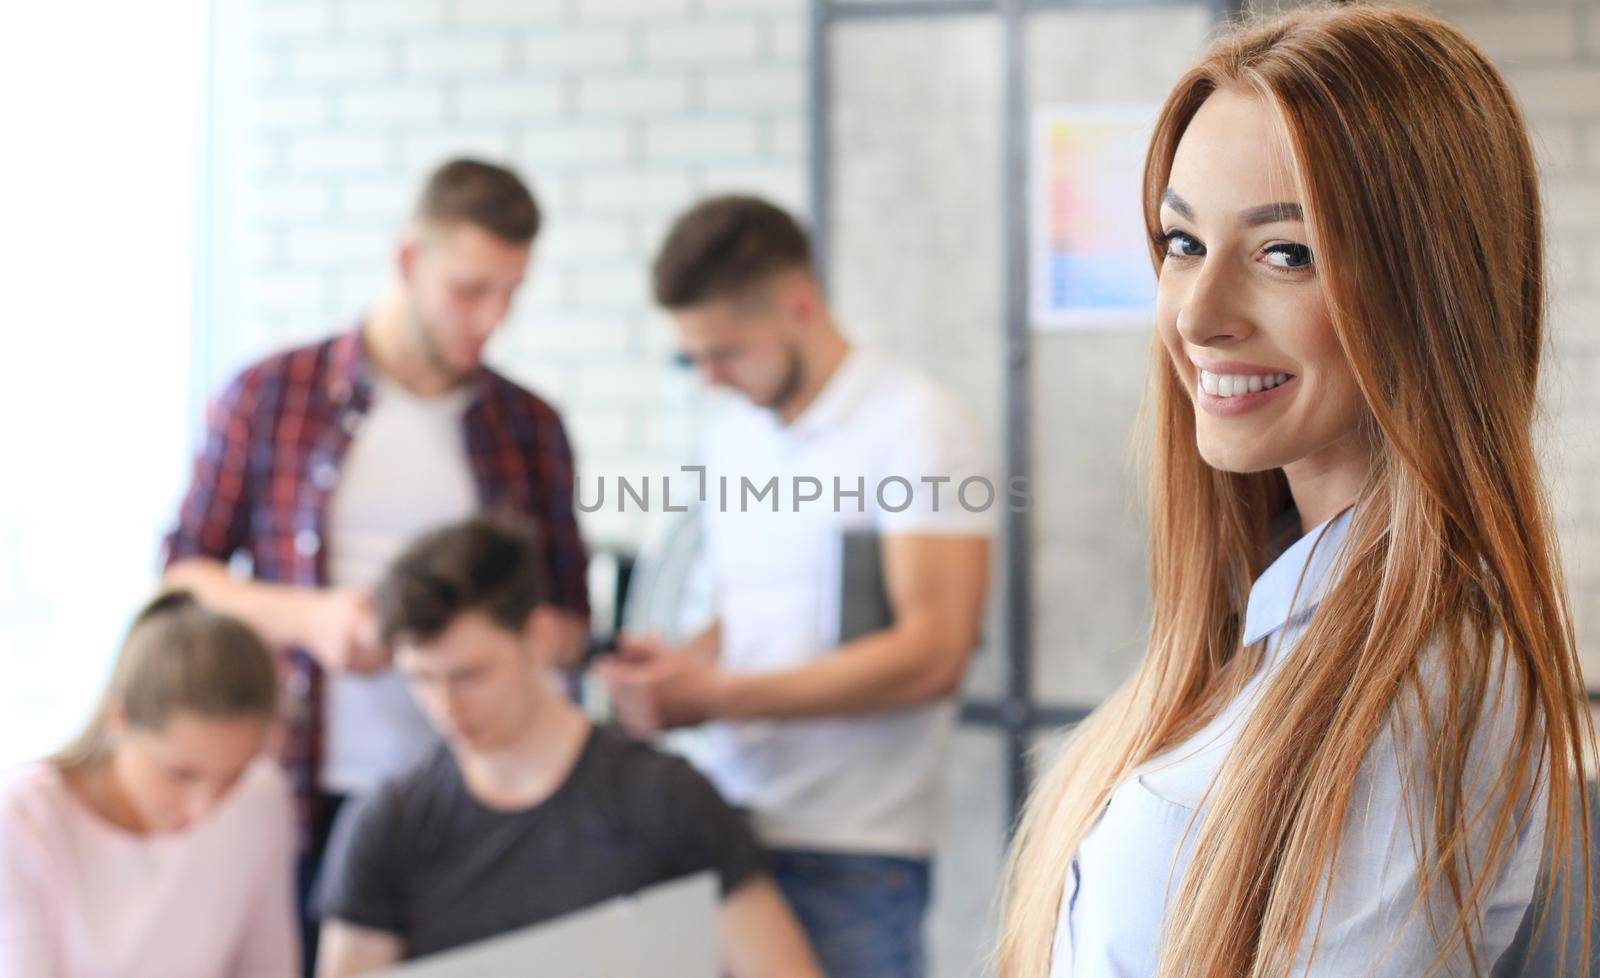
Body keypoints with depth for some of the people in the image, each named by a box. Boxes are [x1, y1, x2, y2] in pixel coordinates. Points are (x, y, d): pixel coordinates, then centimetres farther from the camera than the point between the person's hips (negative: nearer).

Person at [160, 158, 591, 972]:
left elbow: (569, 623, 13)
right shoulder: (272, 395, 3)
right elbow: (181, 575, 6)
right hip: (302, 798, -1)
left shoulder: (530, 427, 9)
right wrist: (309, 617, -11)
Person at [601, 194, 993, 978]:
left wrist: (719, 696, -16)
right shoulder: (733, 435, 15)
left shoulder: (915, 426, -8)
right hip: (721, 823, 6)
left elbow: (932, 654, -15)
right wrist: (678, 665, 1)